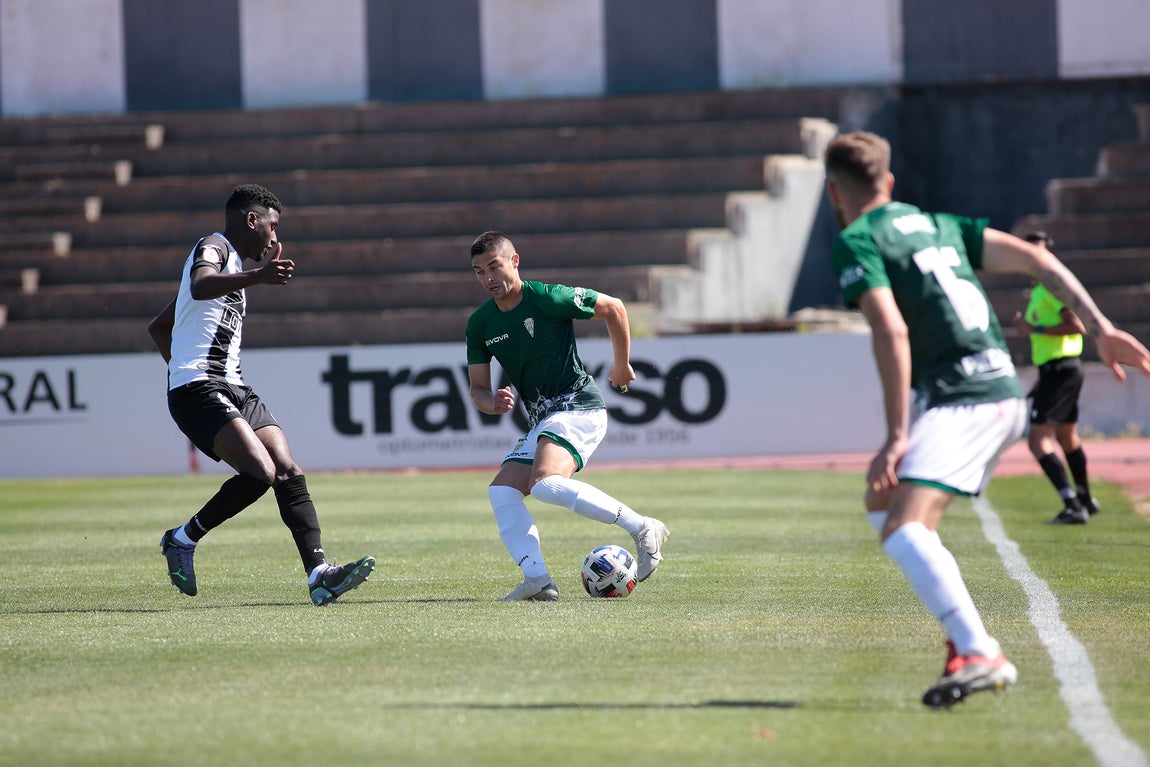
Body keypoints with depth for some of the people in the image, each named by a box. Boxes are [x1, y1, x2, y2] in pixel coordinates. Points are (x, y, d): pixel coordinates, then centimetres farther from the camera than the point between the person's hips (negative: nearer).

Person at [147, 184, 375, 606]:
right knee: (261, 472, -24)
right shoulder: (213, 247, -3)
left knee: (289, 473, -6)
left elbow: (158, 327, 35)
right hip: (198, 391, -10)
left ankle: (319, 574, -14)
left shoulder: (232, 261, 27)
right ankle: (183, 539, -7)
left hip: (232, 389, 10)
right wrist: (257, 276, -45)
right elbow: (201, 286, -31)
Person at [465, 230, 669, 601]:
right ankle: (538, 580, -17)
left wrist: (622, 364, 10)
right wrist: (493, 402, -14)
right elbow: (478, 388, 10)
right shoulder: (479, 324, 6)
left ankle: (643, 529, -22)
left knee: (545, 484, -29)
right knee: (502, 492, -7)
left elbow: (613, 308, 1)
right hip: (541, 421, 8)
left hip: (578, 407, -8)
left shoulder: (549, 299, -12)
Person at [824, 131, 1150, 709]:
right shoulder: (937, 224, 22)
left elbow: (890, 330, -16)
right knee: (884, 501, 22)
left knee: (903, 528, -20)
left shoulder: (855, 243, -2)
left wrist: (897, 436, -18)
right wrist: (1099, 328, 11)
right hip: (1005, 394, 9)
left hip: (957, 400, -9)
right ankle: (965, 635, 13)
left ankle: (980, 654, -38)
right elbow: (1031, 257, 14)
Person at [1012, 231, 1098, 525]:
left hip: (1059, 369, -11)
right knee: (1067, 436, 26)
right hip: (1054, 370, 11)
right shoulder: (1038, 290, 16)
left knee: (1038, 440, -16)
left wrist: (1035, 329, -22)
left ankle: (1073, 507, -22)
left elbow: (1077, 325, -24)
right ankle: (1085, 500, 43)